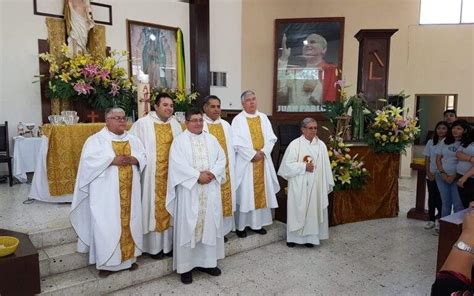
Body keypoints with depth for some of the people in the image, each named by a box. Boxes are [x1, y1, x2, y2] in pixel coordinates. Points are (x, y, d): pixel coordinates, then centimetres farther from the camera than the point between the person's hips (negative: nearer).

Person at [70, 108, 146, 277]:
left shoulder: (133, 140, 13)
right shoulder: (96, 139, -2)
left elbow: (144, 158, 8)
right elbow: (89, 159, -15)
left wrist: (133, 160, -13)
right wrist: (113, 160, -22)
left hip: (129, 191, 5)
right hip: (106, 193, -4)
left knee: (129, 223, 10)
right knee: (106, 225, -1)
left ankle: (129, 257, 24)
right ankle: (106, 262, 11)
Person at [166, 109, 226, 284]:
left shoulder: (211, 139, 13)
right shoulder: (179, 141, -1)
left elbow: (221, 159, 6)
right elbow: (177, 164, -13)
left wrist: (212, 173, -12)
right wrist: (198, 176, -18)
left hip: (210, 190, 4)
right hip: (189, 190, -4)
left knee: (210, 224, 8)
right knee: (188, 226, 0)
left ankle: (207, 261, 21)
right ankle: (186, 265, 10)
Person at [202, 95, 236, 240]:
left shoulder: (226, 125, 12)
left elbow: (231, 148, 14)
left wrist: (230, 167, 8)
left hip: (225, 170, 5)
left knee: (225, 200, 10)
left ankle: (222, 230, 22)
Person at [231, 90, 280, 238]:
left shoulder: (263, 117, 10)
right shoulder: (238, 120, -4)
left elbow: (271, 138, 6)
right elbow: (237, 143, -12)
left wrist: (263, 152, -9)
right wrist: (252, 154, -15)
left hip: (263, 161, 5)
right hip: (245, 162, -4)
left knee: (261, 192, 8)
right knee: (244, 193, -1)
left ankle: (257, 223, 20)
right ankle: (240, 225, 10)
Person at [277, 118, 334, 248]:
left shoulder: (321, 145, 3)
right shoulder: (295, 144, -7)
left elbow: (326, 166, 6)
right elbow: (288, 165, -10)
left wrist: (328, 184, 5)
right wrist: (304, 166, -16)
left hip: (316, 185, 3)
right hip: (298, 186, -3)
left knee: (313, 210, 8)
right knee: (297, 210, 5)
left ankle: (310, 237, 21)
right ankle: (293, 237, 18)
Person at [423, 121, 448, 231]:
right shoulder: (431, 142, 6)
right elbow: (427, 159, 8)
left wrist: (438, 173, -12)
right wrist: (428, 172, -2)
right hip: (430, 175, 4)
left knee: (440, 198, -4)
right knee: (431, 197, 9)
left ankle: (439, 220, 9)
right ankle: (431, 219, 19)